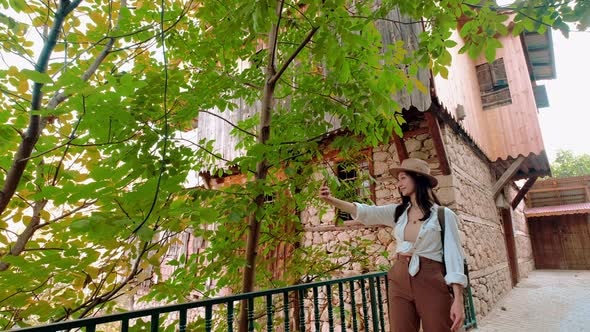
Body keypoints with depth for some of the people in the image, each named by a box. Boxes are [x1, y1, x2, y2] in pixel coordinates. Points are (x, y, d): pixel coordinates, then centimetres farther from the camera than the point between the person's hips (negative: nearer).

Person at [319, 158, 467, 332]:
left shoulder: (443, 214, -2)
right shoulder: (398, 212, 8)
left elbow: (454, 255, -6)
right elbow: (364, 211, -4)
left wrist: (458, 299, -12)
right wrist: (331, 200, -17)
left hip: (431, 282, -3)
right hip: (400, 280, 4)